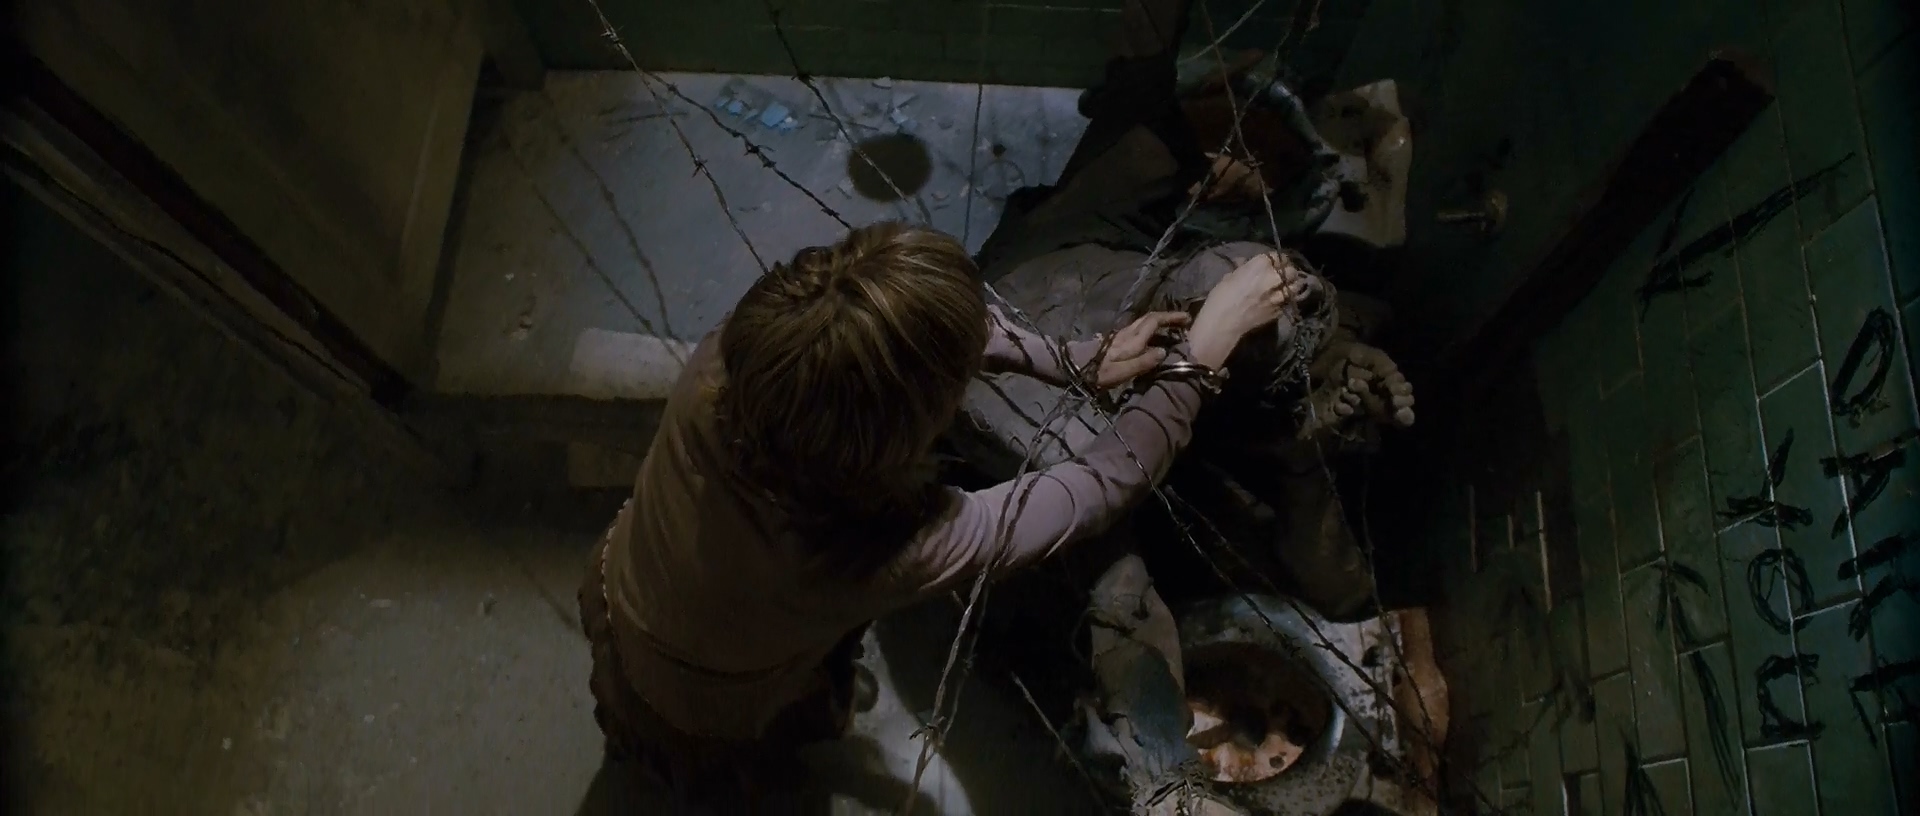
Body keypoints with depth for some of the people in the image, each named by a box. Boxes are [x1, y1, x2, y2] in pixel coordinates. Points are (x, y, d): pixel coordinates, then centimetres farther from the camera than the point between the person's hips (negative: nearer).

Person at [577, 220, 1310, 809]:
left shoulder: (724, 363, -33)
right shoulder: (901, 550, -45)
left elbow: (911, 332, -14)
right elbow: (1108, 481, -30)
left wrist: (1078, 360, -11)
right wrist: (1208, 341, -19)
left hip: (618, 613, 4)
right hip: (708, 729, -4)